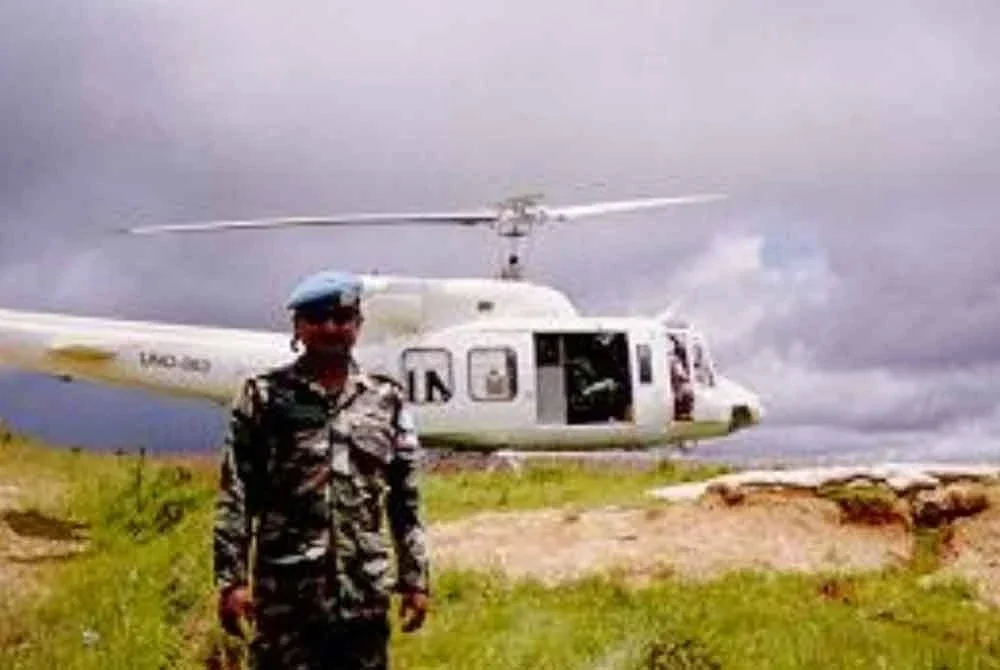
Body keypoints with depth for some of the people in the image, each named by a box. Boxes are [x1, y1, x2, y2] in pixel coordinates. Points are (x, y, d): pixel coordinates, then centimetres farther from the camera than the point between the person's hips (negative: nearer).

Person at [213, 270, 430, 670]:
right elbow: (234, 498, -2)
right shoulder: (264, 397, 0)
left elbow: (406, 502, 11)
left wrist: (414, 580, 7)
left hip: (366, 595, 3)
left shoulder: (386, 401, 8)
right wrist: (231, 580, -9)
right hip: (287, 596, -3)